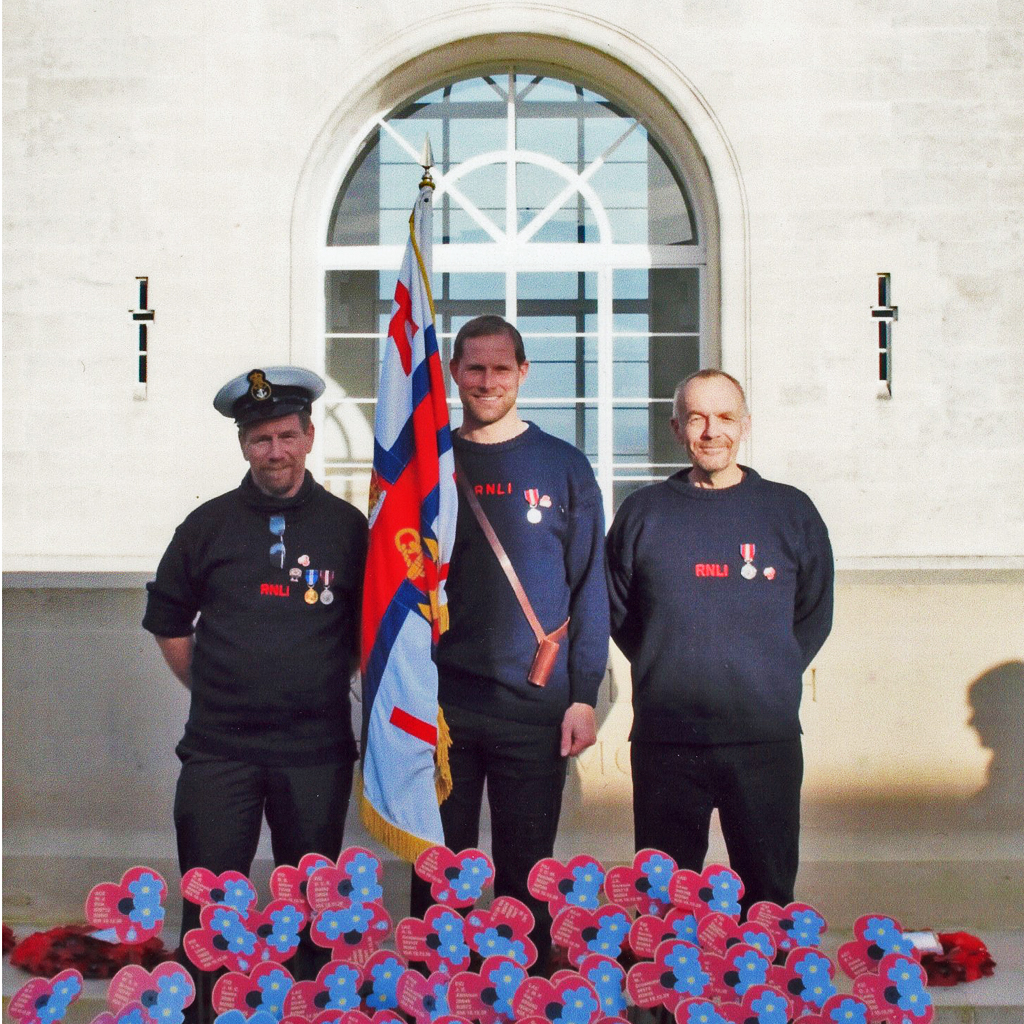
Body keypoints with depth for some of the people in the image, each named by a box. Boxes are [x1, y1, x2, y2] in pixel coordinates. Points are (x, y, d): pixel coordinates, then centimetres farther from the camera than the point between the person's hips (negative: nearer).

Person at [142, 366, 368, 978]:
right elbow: (168, 621, 14)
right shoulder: (208, 525, 5)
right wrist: (212, 690, 7)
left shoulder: (348, 528, 2)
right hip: (218, 748, 0)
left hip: (317, 749, 0)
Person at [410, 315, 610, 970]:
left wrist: (584, 696, -4)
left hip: (536, 708, -1)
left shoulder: (564, 467, 3)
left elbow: (590, 590, 3)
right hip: (439, 706, 1)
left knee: (526, 871, 7)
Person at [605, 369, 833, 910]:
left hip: (767, 739, 0)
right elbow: (617, 613, 13)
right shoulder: (642, 512, 7)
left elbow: (815, 615, 14)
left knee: (769, 895, 7)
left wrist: (771, 678, 4)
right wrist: (664, 671, 4)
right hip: (664, 742, 0)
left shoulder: (791, 511, 7)